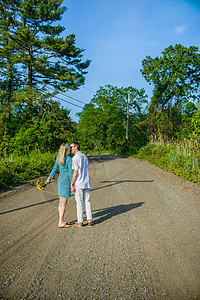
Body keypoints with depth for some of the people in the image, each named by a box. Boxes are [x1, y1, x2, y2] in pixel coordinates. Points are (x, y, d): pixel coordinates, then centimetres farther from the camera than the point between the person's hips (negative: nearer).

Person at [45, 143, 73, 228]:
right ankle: (60, 223, 2)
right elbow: (70, 173, -17)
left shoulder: (58, 158, 6)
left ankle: (62, 221, 19)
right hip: (66, 181, -8)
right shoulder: (69, 159, -16)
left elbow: (54, 169, 14)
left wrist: (49, 178, 25)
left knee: (61, 202, 12)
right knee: (64, 203, -3)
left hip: (60, 180, 8)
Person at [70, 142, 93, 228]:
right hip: (87, 183, 7)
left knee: (79, 203, 2)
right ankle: (89, 221, 13)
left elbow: (75, 173, -17)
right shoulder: (85, 157, 13)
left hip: (79, 184, -7)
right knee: (87, 202, 11)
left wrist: (72, 184, -10)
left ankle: (80, 222, 10)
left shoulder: (75, 158, -11)